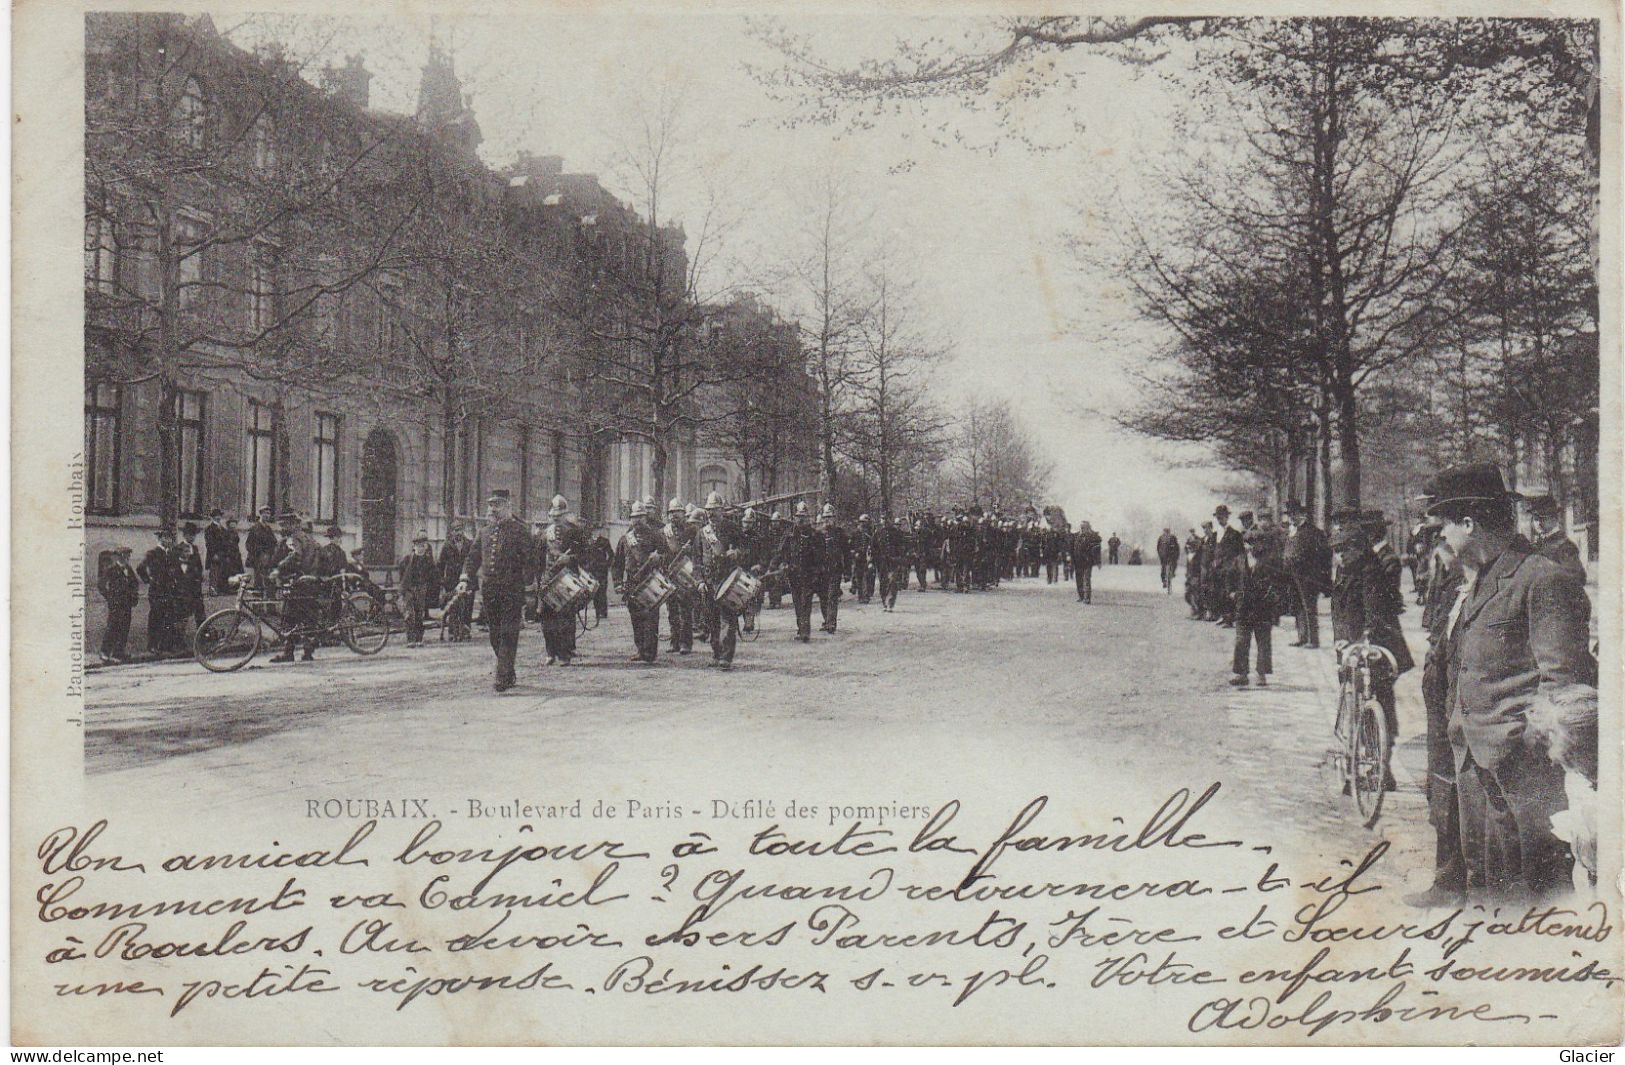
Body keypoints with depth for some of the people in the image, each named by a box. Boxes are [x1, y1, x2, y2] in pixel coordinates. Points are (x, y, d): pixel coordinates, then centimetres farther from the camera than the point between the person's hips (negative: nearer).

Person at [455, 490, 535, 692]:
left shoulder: (519, 530, -2)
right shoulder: (484, 533, 15)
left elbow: (530, 559, -5)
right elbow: (473, 557, 15)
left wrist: (527, 584, -12)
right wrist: (465, 579, 0)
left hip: (512, 591, -6)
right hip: (488, 590, 6)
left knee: (508, 634, -8)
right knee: (495, 635, 9)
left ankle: (503, 677, -10)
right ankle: (509, 675, 21)